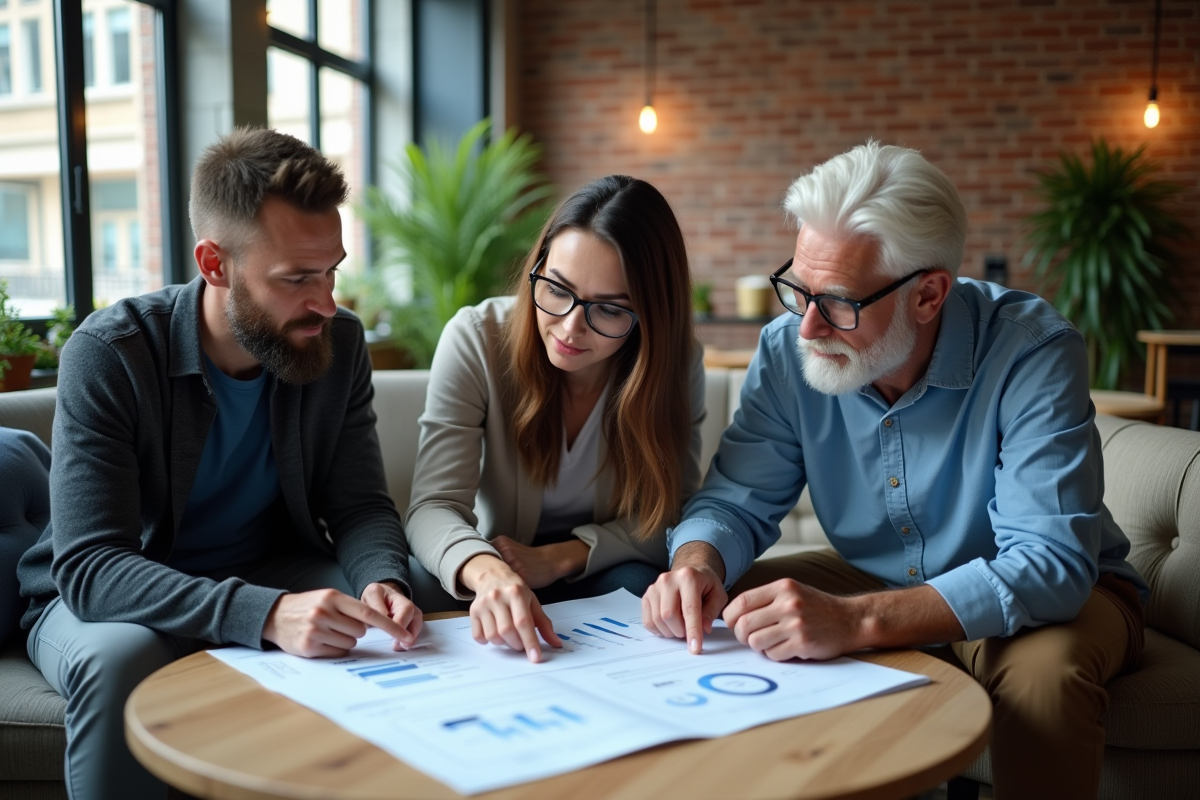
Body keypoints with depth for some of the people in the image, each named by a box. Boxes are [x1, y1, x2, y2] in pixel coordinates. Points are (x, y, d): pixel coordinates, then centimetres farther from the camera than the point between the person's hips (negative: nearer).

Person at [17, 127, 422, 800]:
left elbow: (361, 506, -6)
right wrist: (264, 614, -45)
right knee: (122, 659, -35)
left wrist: (383, 581, -31)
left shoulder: (339, 345, -10)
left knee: (412, 613, -22)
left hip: (274, 574, 3)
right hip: (108, 595, -2)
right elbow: (89, 566, -29)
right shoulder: (110, 354, -22)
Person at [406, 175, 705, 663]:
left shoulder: (676, 364, -12)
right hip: (497, 566, 0)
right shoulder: (476, 339, -17)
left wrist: (560, 558, -22)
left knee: (639, 586, -33)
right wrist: (484, 569, -49)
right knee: (416, 586, -32)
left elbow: (671, 514, -5)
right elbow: (434, 505, -25)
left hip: (604, 573, 1)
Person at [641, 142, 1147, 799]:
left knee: (1044, 668, -37)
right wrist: (697, 563, -32)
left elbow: (1049, 563, -35)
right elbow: (736, 501, -7)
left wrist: (856, 620, -47)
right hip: (876, 578, 4)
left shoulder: (1031, 352, -27)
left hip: (1056, 592, -3)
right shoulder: (789, 350, -13)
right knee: (714, 624, -14)